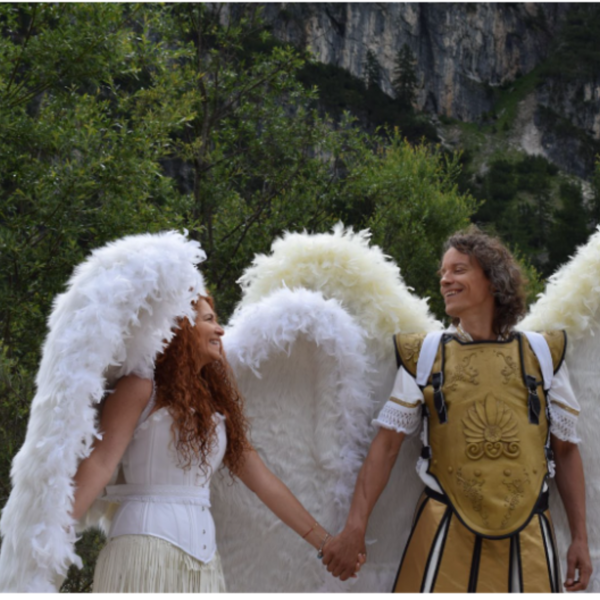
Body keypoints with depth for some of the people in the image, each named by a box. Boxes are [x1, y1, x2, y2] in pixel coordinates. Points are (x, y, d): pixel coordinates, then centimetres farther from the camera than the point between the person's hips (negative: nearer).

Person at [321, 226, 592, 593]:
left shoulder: (542, 355, 4)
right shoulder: (424, 356, 3)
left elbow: (566, 450, 8)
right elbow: (387, 443, 1)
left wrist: (580, 538, 4)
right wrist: (355, 527, -7)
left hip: (526, 535, 1)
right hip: (445, 533, 0)